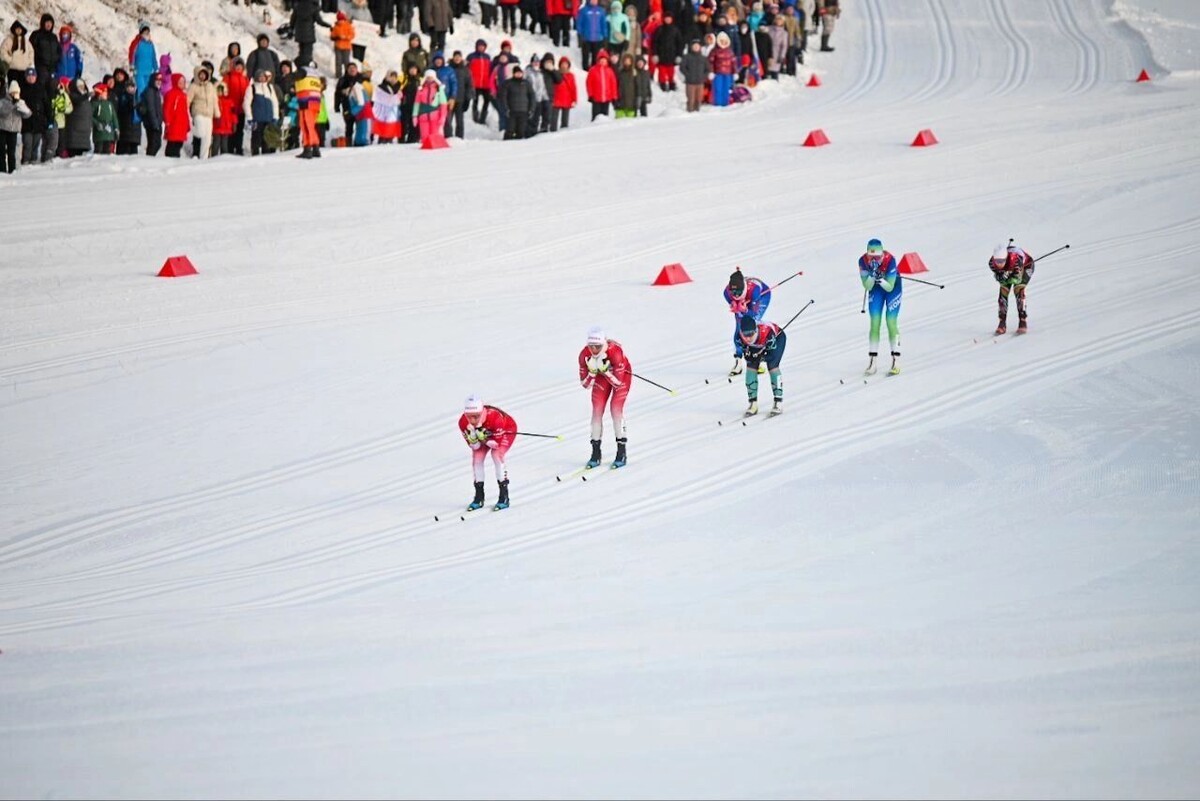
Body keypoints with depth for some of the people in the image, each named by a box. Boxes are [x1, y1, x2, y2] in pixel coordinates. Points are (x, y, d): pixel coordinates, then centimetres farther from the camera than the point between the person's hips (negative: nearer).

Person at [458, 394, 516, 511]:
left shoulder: (494, 418, -43)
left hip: (506, 430, -5)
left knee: (497, 455, -26)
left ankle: (504, 497, -18)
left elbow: (497, 443, -32)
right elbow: (474, 446, -19)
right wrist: (472, 438, -41)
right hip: (485, 433, 5)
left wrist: (483, 438, -44)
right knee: (477, 457, -12)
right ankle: (479, 498, 4)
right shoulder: (463, 423, -30)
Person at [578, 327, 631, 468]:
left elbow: (618, 382, -34)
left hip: (622, 373, -4)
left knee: (616, 409, -16)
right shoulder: (585, 355, -28)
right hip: (601, 376, 4)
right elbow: (585, 384, -20)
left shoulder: (615, 351, -39)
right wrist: (592, 371, -37)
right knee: (597, 410, -6)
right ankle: (596, 453, 4)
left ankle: (621, 453, -7)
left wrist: (605, 370, -46)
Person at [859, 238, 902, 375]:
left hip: (893, 287, -3)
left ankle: (896, 360, -2)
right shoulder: (863, 261, -26)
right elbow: (867, 287, -23)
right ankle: (872, 362, 2)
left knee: (891, 322, -9)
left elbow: (890, 287, -29)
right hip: (875, 288, 3)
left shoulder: (890, 260, -34)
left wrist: (880, 279, -46)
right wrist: (872, 275, -40)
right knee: (874, 323, -3)